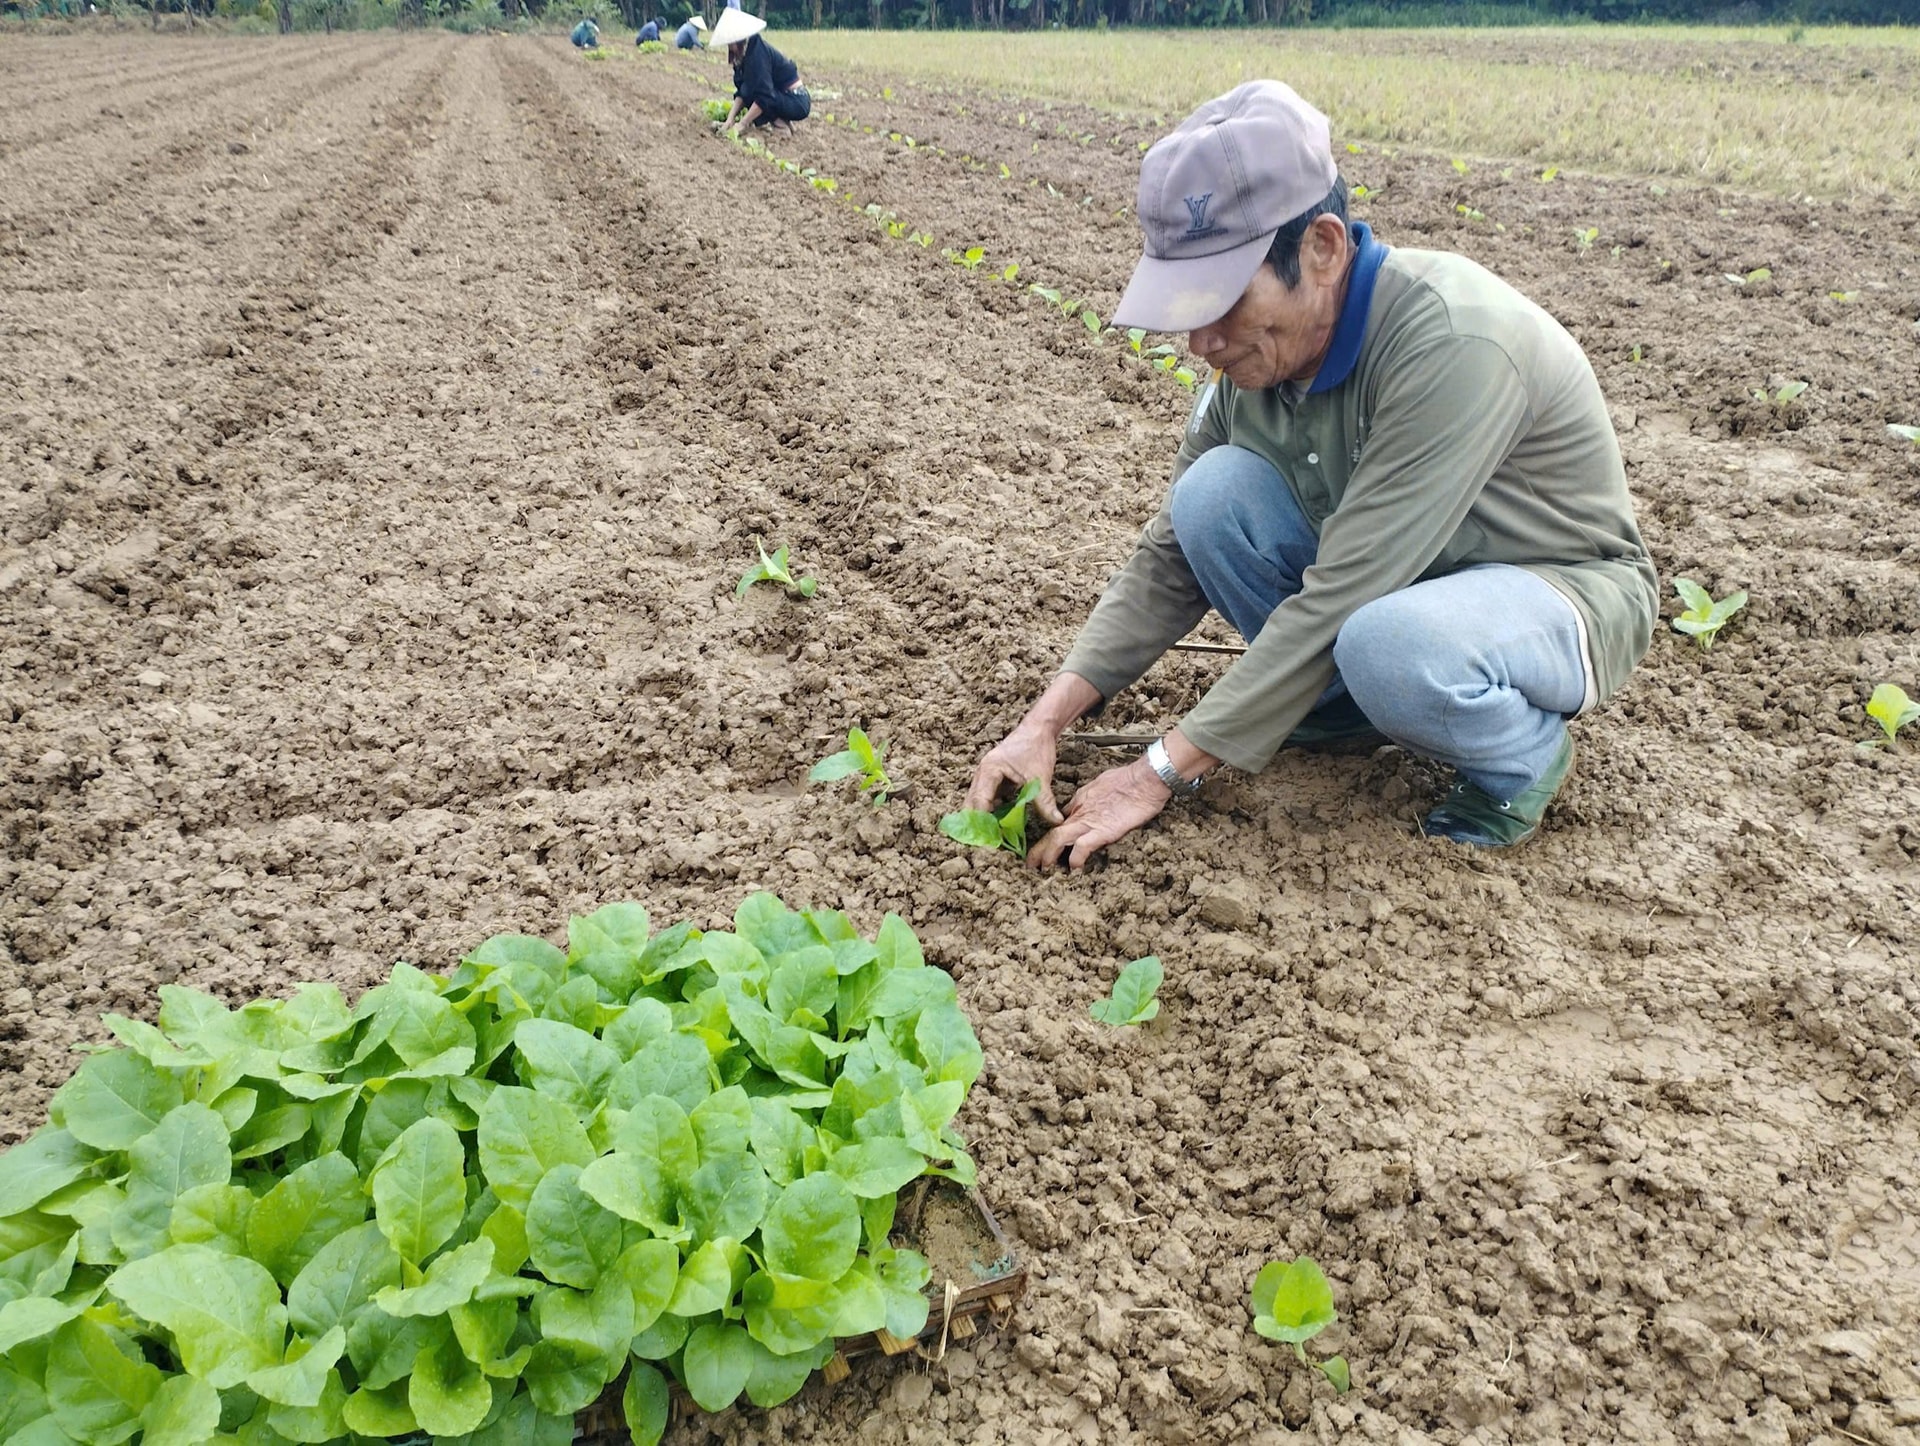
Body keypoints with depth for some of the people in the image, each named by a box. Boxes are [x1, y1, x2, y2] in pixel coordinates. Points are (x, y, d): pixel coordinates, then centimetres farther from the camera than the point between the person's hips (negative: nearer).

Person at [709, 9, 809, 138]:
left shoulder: (757, 53, -21)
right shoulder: (748, 51, 5)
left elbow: (764, 96, -27)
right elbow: (741, 91, 3)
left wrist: (741, 124, -25)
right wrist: (730, 118, -10)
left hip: (798, 103, -9)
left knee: (749, 90, -18)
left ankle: (780, 125, -10)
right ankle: (779, 120, 8)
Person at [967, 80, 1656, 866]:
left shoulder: (1452, 344, -34)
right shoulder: (1262, 347, -11)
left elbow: (1337, 601, -34)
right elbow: (1172, 555, -5)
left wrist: (1161, 772, -30)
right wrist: (1045, 722, -15)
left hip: (1564, 589, -6)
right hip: (1386, 584, 6)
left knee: (1390, 641, -40)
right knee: (1213, 492, -18)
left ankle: (1524, 756, -6)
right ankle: (1333, 697, 3)